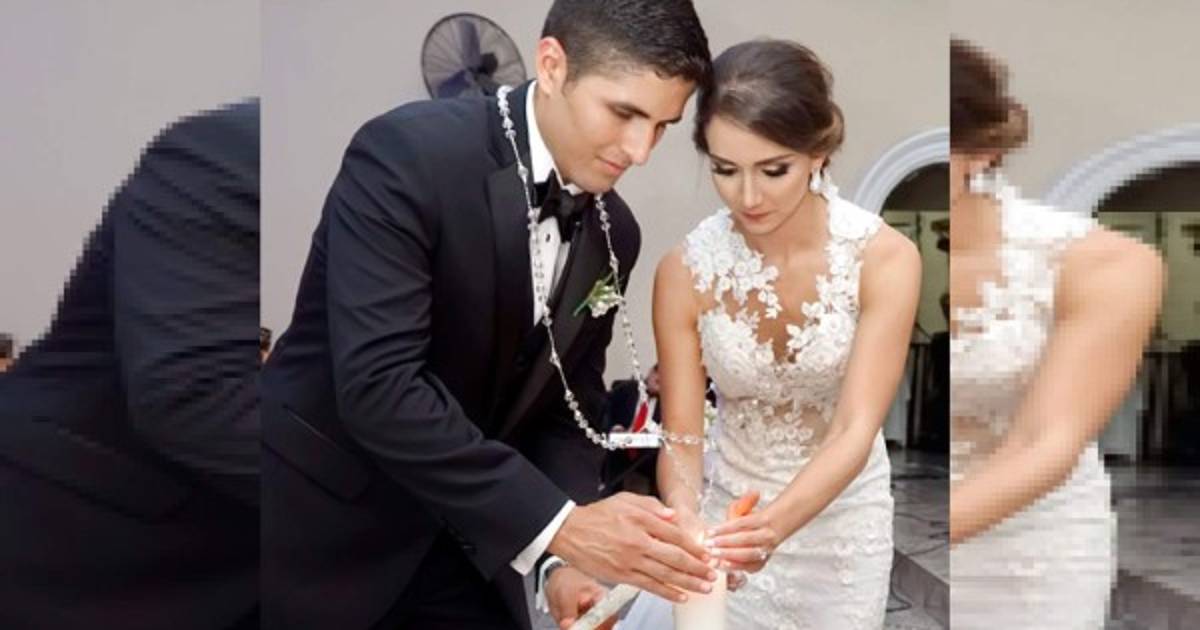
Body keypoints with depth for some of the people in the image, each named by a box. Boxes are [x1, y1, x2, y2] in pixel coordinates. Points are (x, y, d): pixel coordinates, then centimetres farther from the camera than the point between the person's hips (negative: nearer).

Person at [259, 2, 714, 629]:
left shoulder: (612, 234, 0)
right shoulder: (408, 153, -21)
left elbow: (569, 407, 4)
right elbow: (377, 383, -29)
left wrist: (562, 557, -11)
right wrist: (556, 526, -30)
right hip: (317, 531, -5)